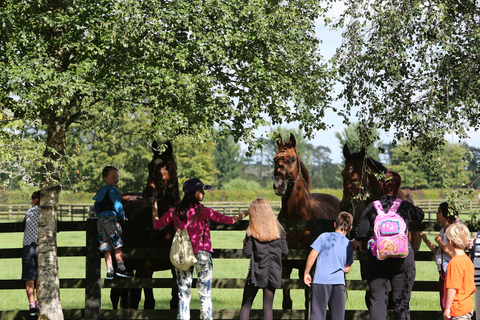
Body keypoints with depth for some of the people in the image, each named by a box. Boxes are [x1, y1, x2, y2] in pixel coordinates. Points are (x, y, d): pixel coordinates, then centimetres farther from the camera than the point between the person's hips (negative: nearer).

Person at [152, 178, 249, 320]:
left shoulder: (175, 211, 0)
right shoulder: (201, 210, -12)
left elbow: (157, 224, 14)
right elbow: (230, 220, -14)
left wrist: (154, 207, 28)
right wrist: (248, 212, -3)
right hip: (201, 254, -4)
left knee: (183, 295, 7)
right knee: (205, 294, 4)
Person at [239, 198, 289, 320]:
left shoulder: (252, 231, -7)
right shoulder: (278, 230, 0)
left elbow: (247, 253, -9)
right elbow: (285, 252, 2)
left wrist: (245, 243, 9)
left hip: (256, 272, -2)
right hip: (273, 272, 2)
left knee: (246, 305, 8)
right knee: (268, 306, 3)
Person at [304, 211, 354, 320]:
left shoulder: (324, 237, 1)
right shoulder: (349, 245, 9)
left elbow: (312, 255, -4)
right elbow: (347, 269, 12)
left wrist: (306, 273, 6)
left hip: (321, 280, -2)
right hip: (339, 281, 3)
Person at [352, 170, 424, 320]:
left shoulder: (372, 207, -2)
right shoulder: (405, 206, -2)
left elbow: (359, 233, -4)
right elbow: (420, 215, 19)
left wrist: (356, 241, 18)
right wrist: (404, 198, 22)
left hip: (377, 258, 0)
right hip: (403, 257, 0)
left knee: (377, 300, 4)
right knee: (402, 302, 6)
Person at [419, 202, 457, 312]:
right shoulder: (443, 230, 14)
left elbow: (453, 254, -22)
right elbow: (438, 252, 19)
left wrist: (440, 242, -17)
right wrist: (426, 240, 14)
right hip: (443, 272, 10)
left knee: (447, 304, -9)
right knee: (443, 304, 14)